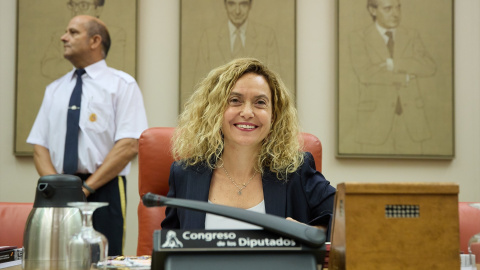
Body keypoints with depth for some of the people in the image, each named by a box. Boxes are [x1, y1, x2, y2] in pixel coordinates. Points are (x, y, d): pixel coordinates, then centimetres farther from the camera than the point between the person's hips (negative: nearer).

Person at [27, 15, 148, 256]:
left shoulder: (122, 85, 1)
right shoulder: (54, 89, 17)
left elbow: (129, 146, -9)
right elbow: (39, 145, 11)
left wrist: (86, 187, -14)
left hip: (103, 191, -4)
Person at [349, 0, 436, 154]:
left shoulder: (412, 37, 8)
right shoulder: (359, 39, -1)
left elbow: (429, 68, -9)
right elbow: (366, 74, -17)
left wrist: (393, 64, -18)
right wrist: (404, 77, -12)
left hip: (410, 120, 3)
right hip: (376, 120, -3)